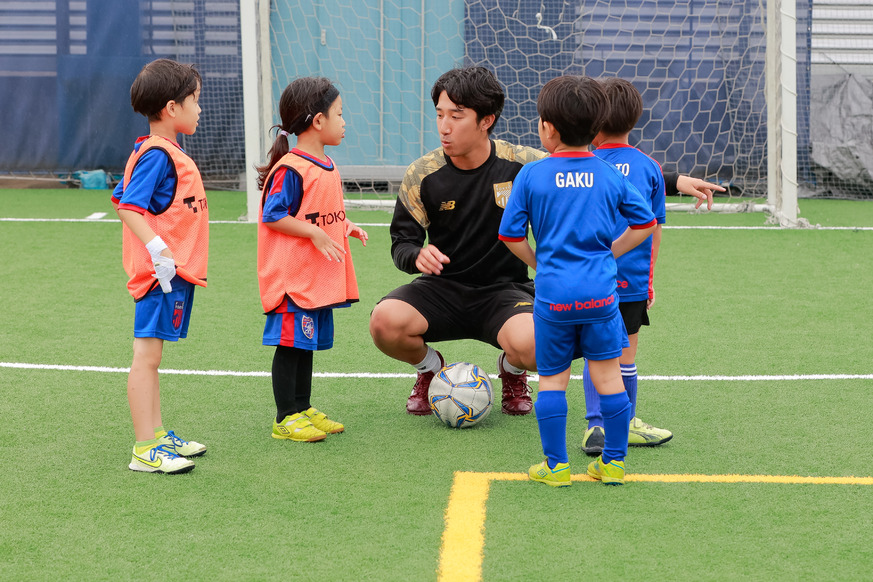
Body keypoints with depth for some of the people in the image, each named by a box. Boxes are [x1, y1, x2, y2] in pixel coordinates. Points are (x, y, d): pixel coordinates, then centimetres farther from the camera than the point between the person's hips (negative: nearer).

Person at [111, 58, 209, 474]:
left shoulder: (163, 152, 14)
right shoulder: (157, 155, -16)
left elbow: (122, 199, 19)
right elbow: (128, 206, -22)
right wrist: (160, 252, -25)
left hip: (175, 271, 10)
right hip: (161, 271, -10)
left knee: (150, 356, 16)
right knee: (147, 354, -7)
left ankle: (158, 435, 26)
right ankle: (145, 451, -6)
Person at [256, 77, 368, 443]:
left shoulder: (326, 166, 13)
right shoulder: (291, 169, -17)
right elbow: (273, 216, -18)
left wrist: (345, 227, 7)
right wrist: (315, 233, -22)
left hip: (318, 275, 9)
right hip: (292, 274, -9)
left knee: (308, 342, 15)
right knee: (290, 343, -4)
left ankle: (303, 408, 25)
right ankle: (286, 418, 2)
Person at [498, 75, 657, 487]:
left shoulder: (531, 175, -2)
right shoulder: (610, 176, 3)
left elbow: (511, 235, -1)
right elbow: (645, 224, 9)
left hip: (553, 294, -1)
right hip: (600, 290, 1)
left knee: (552, 378, 9)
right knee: (607, 375, 9)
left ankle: (556, 465, 11)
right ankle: (614, 462, 13)